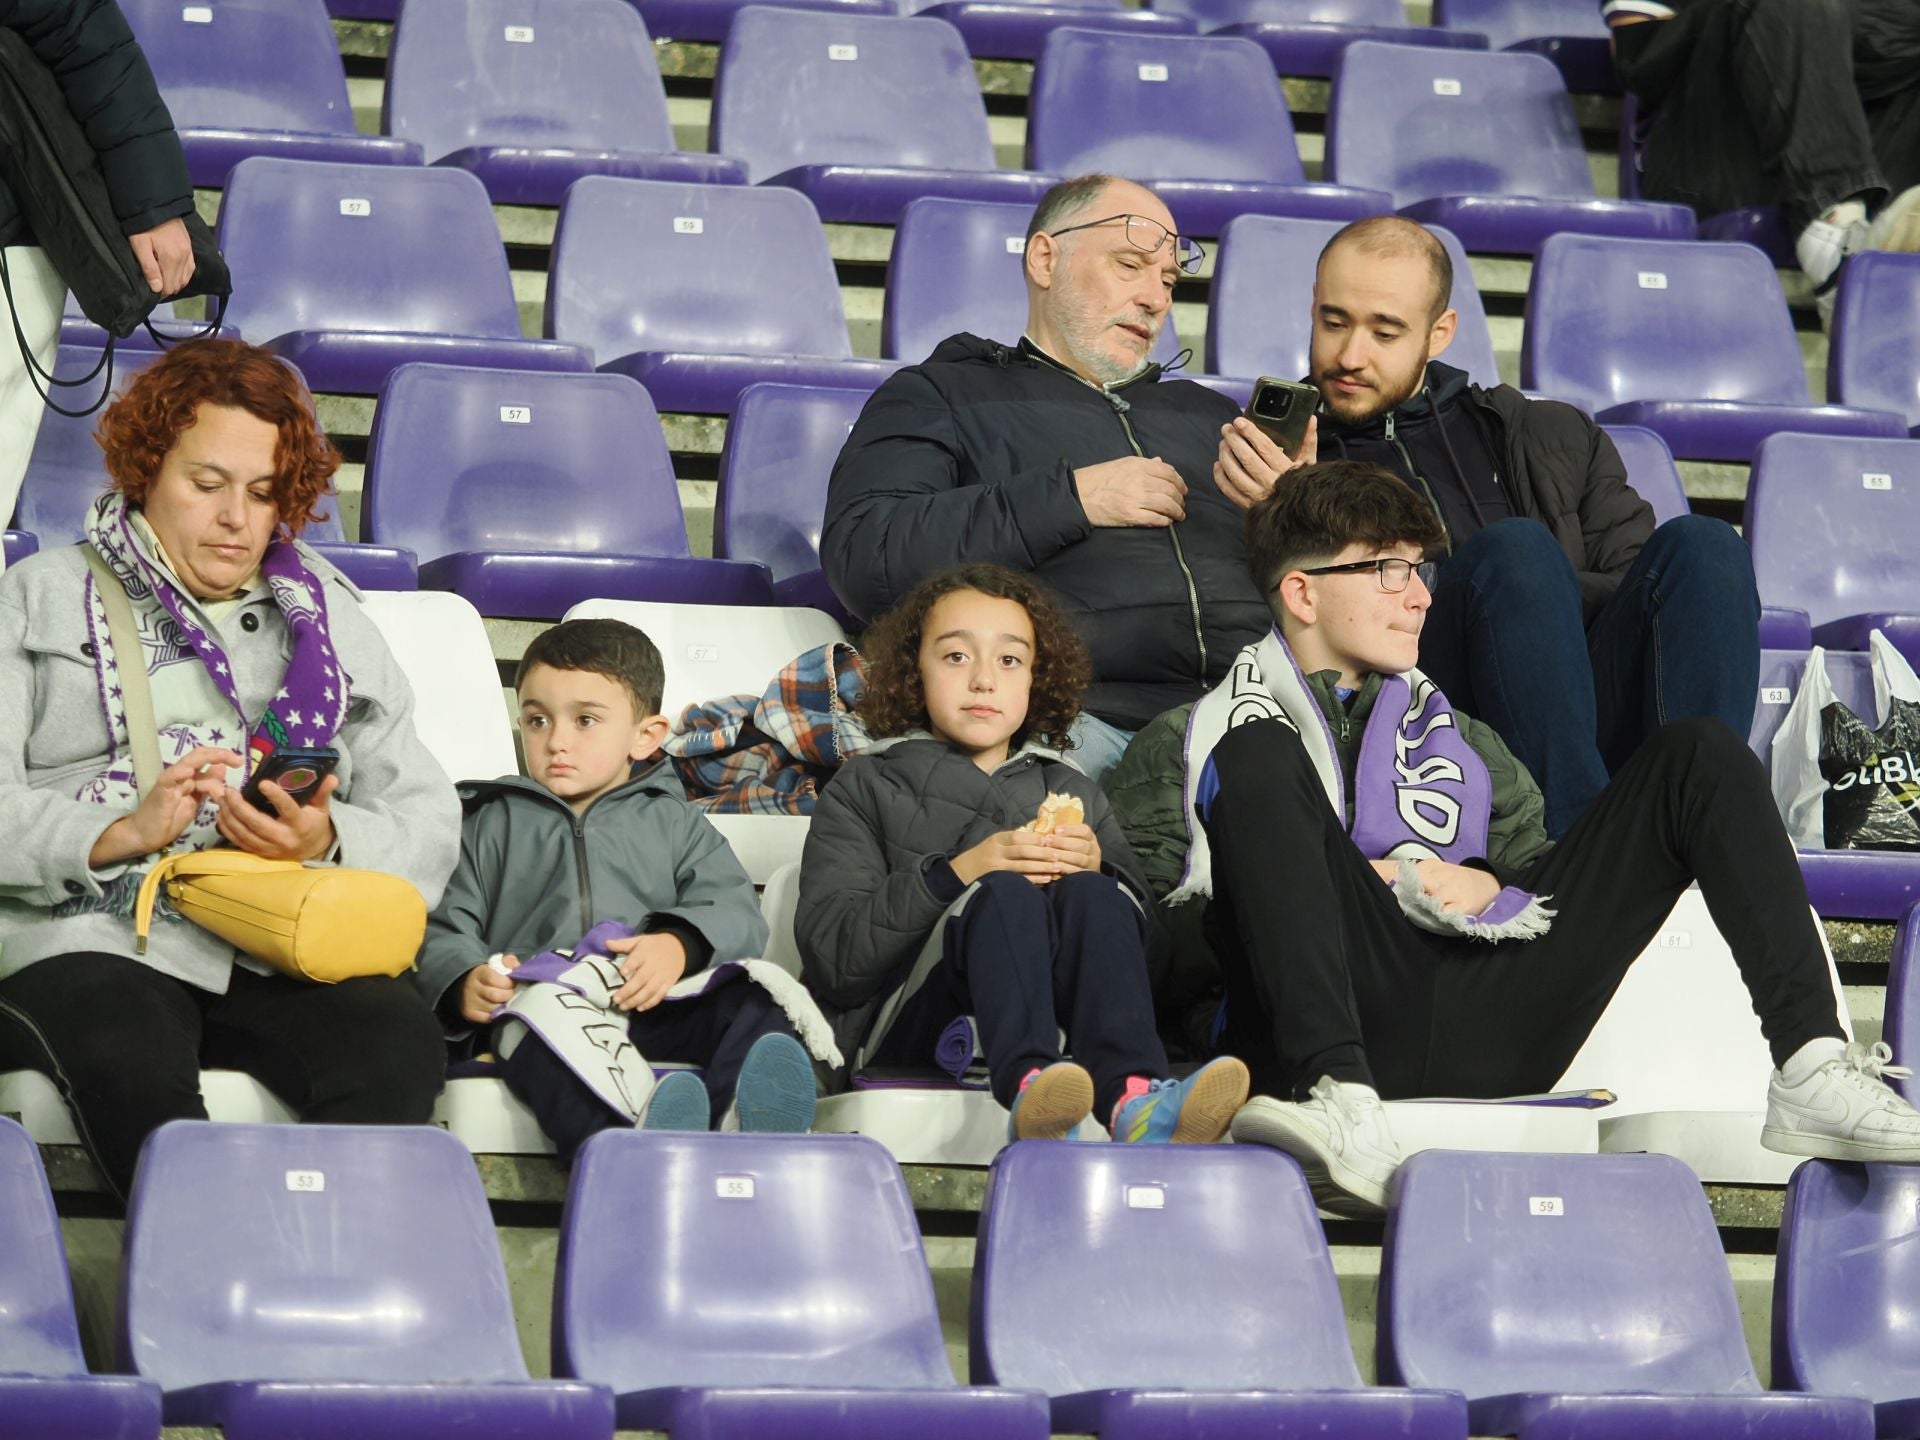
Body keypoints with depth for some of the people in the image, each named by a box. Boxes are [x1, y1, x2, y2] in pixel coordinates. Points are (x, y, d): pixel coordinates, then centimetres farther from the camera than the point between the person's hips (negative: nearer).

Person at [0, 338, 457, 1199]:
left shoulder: (329, 622, 27)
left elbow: (428, 826, 17)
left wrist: (327, 842, -5)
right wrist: (125, 830, -15)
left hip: (286, 954, 2)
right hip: (95, 937, -2)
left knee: (396, 1045, -32)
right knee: (130, 1066, -38)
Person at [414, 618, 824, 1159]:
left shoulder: (673, 822, 24)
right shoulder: (493, 824, 26)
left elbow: (736, 913, 9)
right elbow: (444, 930, 19)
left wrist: (681, 945, -15)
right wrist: (464, 984, -6)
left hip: (660, 1010, 2)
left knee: (750, 1002, -27)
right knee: (537, 1032, -37)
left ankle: (747, 1122, -57)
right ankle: (629, 1139, -66)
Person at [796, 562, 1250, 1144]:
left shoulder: (1070, 792, 28)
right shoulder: (867, 787, 16)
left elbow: (1140, 936, 17)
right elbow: (829, 953, -1)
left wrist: (1098, 873, -5)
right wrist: (955, 876, -14)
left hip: (1052, 1010, 3)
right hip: (904, 1026, -3)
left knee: (1090, 896, -25)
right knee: (1006, 894, -30)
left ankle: (1130, 1096, -51)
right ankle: (1028, 1089, -58)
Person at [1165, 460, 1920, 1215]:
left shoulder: (1447, 729, 33)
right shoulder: (1204, 736, 18)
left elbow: (1547, 867, 27)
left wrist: (1489, 887, 4)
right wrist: (1359, 883, -5)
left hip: (1490, 1022, 4)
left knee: (1700, 753, 1)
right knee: (1261, 758, -27)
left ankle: (1812, 1072, -22)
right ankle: (1339, 1103, -47)